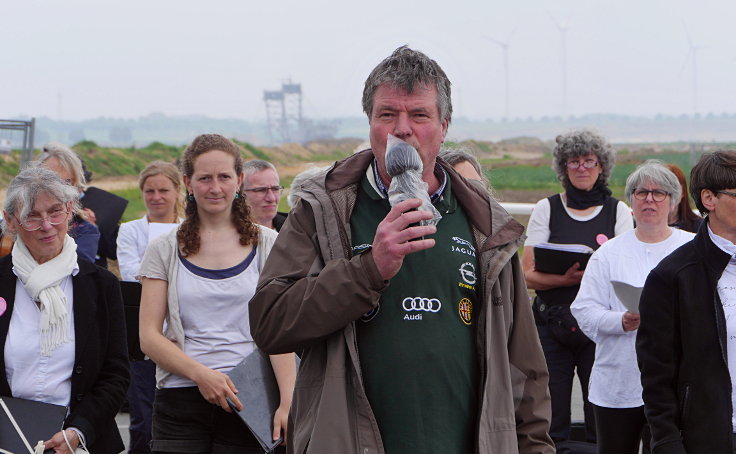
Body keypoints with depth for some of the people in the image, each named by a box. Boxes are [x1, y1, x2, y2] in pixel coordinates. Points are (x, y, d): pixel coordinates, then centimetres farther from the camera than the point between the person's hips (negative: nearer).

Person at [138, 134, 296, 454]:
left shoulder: (266, 245, 7)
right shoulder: (165, 250, 8)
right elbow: (149, 337, 2)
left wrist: (287, 402, -13)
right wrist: (201, 374, -14)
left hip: (247, 402, 0)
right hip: (180, 403, 0)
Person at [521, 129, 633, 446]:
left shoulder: (619, 212, 9)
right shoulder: (546, 209, 8)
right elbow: (529, 274, 1)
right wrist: (565, 278, -18)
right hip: (551, 324, 0)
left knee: (602, 423, -2)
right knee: (550, 422, 0)